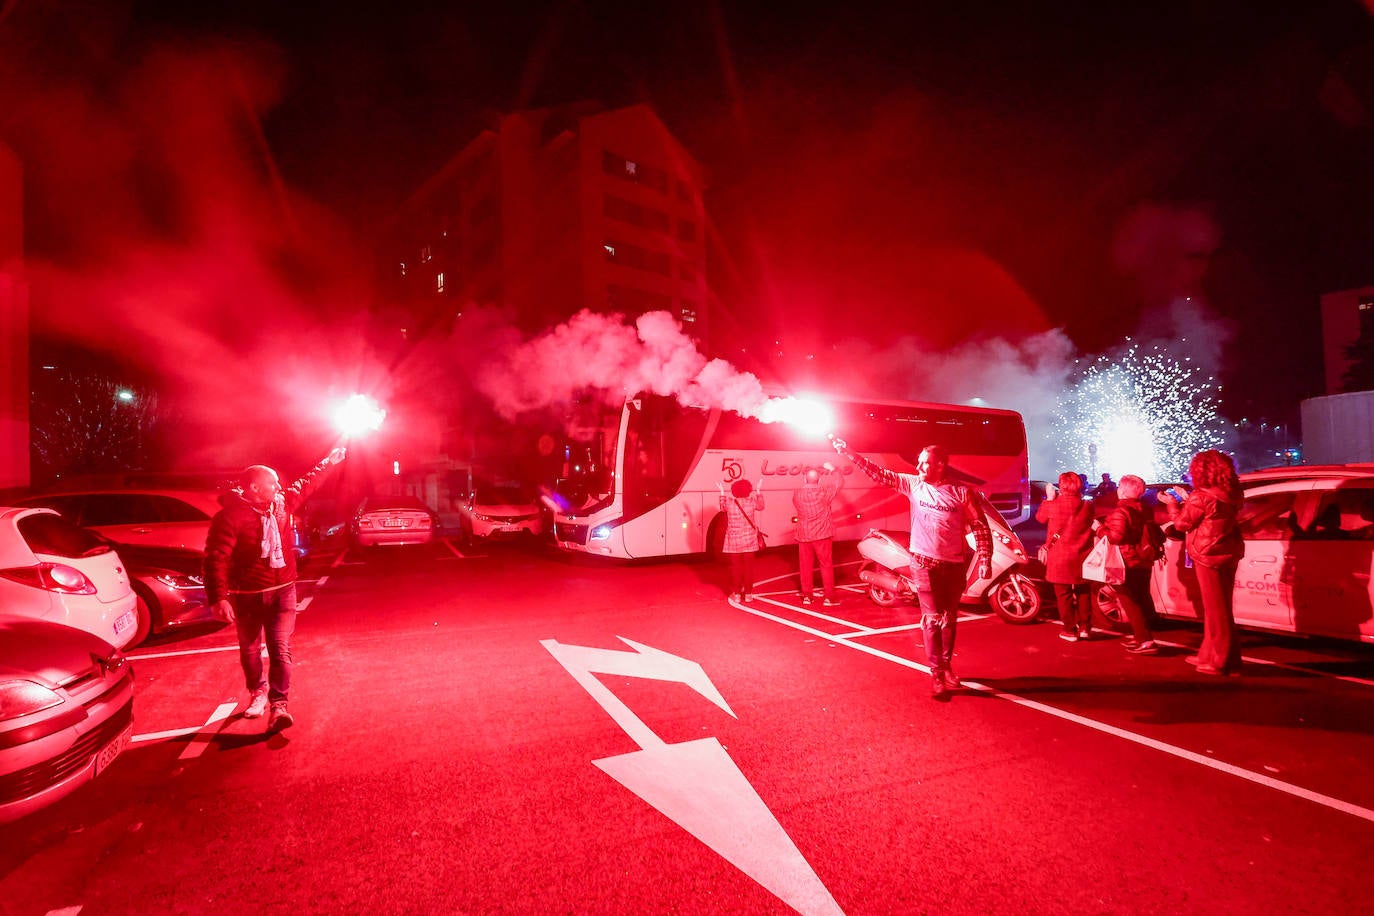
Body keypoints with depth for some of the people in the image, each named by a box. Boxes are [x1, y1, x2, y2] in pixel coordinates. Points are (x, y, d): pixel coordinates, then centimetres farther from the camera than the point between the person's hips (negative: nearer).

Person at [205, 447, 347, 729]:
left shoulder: (282, 503, 2)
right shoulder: (230, 516, -17)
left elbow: (307, 484, 20)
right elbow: (215, 559, -20)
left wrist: (328, 462, 27)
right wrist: (218, 598, -25)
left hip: (282, 591, 3)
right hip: (247, 596, -3)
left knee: (281, 650, -5)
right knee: (250, 650, 16)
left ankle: (278, 705, -1)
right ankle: (258, 692, 40)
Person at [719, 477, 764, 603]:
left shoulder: (729, 502, -8)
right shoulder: (751, 501, -7)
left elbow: (722, 508, 15)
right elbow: (761, 507, 15)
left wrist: (722, 492, 24)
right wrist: (758, 491, 24)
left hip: (734, 541, 0)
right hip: (749, 540, 0)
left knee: (735, 566, 8)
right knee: (748, 566, 8)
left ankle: (736, 593, 14)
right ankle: (748, 594, 13)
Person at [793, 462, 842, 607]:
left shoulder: (797, 494, -4)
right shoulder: (823, 492, -12)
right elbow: (837, 482, 3)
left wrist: (804, 483, 21)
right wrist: (831, 470, 17)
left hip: (803, 535, 3)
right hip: (822, 535, -3)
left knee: (805, 566, 11)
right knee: (826, 565, 6)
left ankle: (806, 595, 17)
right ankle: (829, 596, 7)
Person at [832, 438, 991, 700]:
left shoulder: (961, 491, -6)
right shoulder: (913, 484, 0)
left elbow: (980, 527, -3)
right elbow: (880, 474, 1)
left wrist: (985, 560, -11)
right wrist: (849, 453, -4)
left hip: (954, 565, 1)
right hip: (924, 563, 0)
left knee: (949, 619, 14)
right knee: (932, 619, -3)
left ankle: (947, 665, 32)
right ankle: (936, 674, 5)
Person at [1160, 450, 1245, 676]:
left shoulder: (1201, 496, -18)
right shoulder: (1230, 495, 6)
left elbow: (1183, 523, -8)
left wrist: (1172, 503, 6)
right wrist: (1186, 500, 17)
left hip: (1209, 556, -8)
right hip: (1228, 554, 8)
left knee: (1215, 609, 0)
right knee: (1220, 608, 15)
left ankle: (1221, 661, 8)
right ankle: (1209, 655, 27)